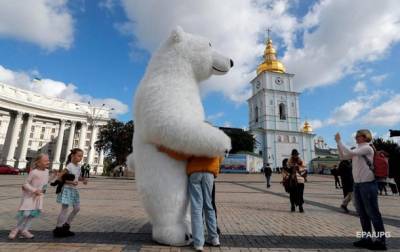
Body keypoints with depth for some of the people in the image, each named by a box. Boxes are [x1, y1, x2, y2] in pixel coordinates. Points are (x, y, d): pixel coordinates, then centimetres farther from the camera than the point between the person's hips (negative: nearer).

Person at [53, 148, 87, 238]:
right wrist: (71, 182, -29)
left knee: (77, 208, 12)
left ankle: (66, 225, 27)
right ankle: (58, 229, 15)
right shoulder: (69, 166, -18)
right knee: (65, 209, -1)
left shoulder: (79, 166, 6)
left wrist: (83, 179, -1)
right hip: (67, 189, -8)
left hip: (74, 190, 9)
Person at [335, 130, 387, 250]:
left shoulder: (367, 148, -11)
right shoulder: (357, 150, 13)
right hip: (357, 184, 8)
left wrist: (339, 141, -17)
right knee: (362, 213, 14)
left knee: (373, 213, 1)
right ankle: (366, 238, 25)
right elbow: (343, 156, 15)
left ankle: (381, 240, 12)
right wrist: (338, 143, 6)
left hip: (367, 184, -8)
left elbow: (349, 152, -24)